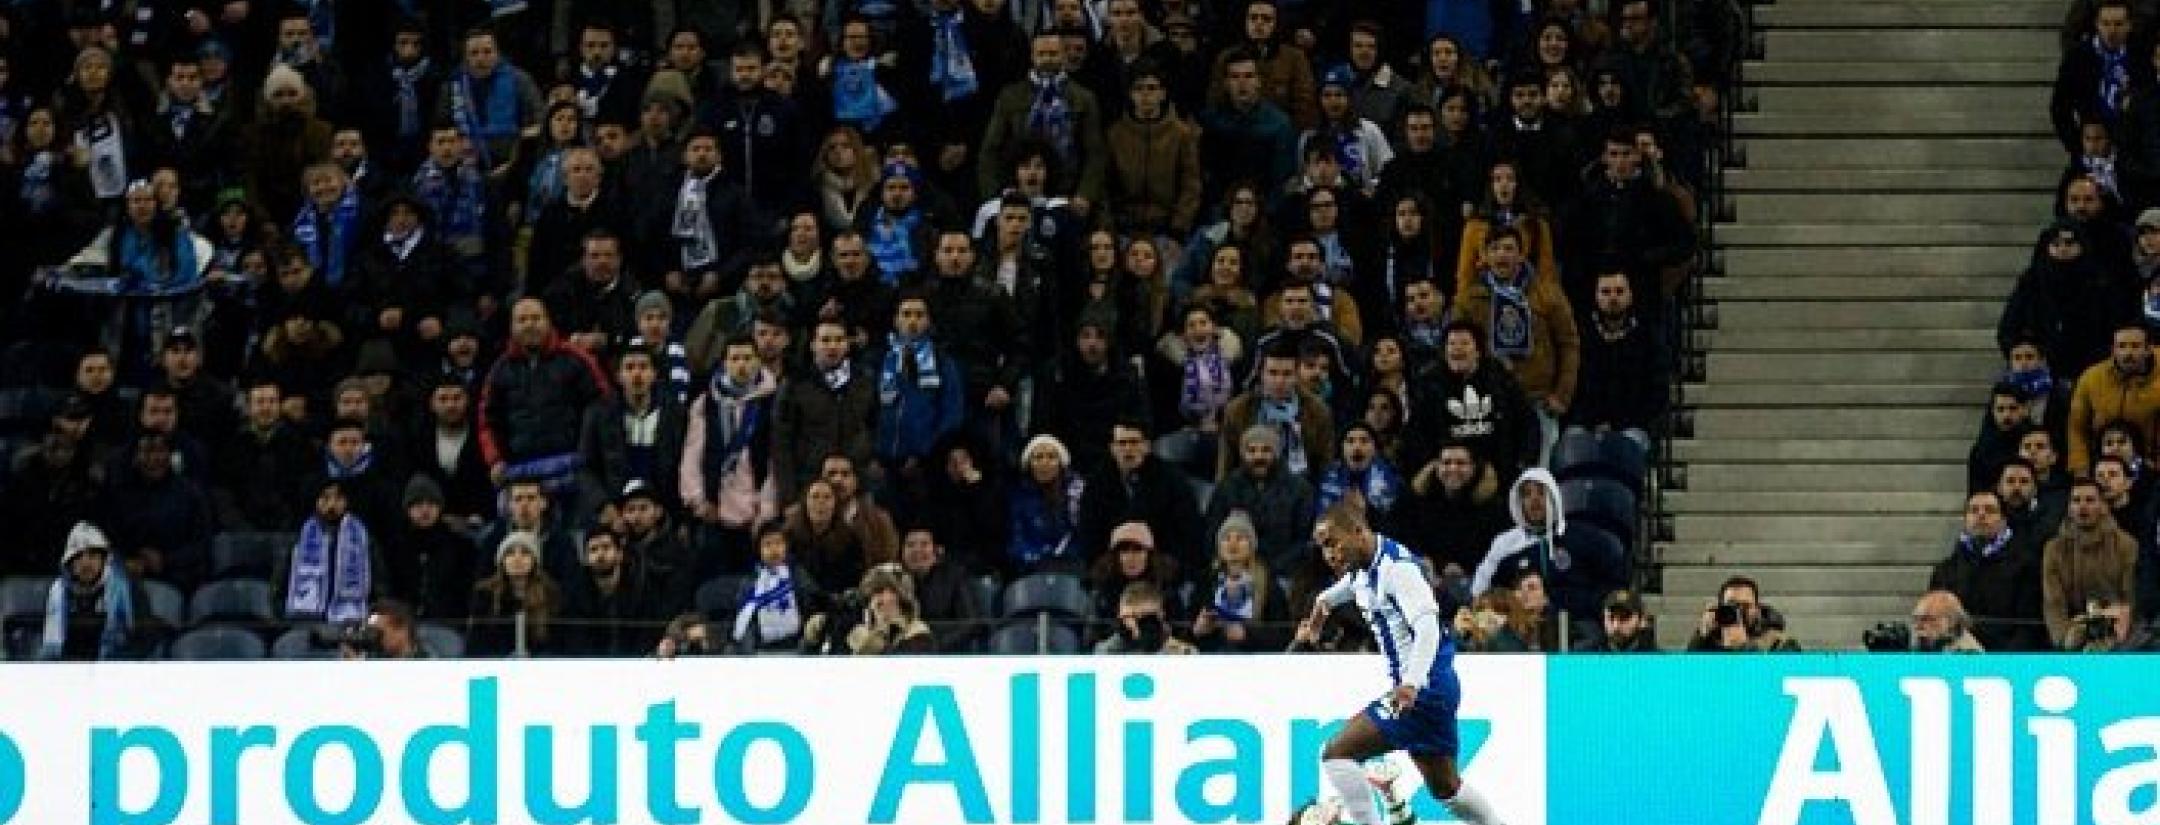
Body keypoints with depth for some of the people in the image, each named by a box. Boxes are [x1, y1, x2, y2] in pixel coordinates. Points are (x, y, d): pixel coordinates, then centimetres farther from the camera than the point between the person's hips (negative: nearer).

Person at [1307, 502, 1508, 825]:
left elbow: (1427, 626, -31)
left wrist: (1411, 684, -45)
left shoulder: (1395, 566, -19)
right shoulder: (1364, 568, 9)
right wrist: (1326, 598, 57)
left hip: (1427, 687, -10)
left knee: (1337, 754, -16)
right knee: (1444, 786, 19)